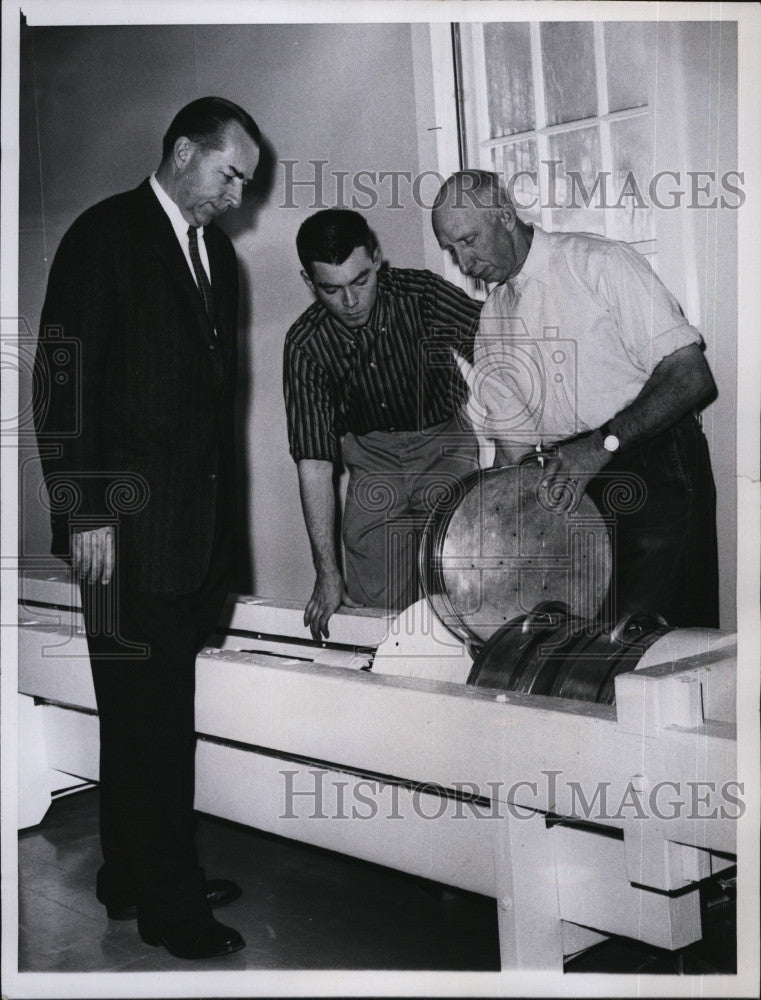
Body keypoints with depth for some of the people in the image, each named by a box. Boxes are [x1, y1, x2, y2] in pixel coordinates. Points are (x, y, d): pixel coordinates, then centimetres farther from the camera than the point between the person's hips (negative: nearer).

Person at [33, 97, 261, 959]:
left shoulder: (214, 250, 16)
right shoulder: (105, 236, -6)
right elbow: (63, 382, -12)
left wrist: (217, 513, 13)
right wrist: (84, 513, -16)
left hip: (198, 522, 7)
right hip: (131, 523, -7)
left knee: (159, 710, 13)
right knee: (146, 711, -1)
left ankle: (137, 877, 26)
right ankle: (166, 903, 10)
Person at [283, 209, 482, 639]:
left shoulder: (423, 294, -17)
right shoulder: (305, 345, -15)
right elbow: (313, 460, -16)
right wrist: (327, 572, -18)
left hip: (445, 447, -1)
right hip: (373, 461, 1)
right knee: (376, 608, -6)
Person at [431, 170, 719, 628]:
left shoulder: (600, 264, -8)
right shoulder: (491, 322, 12)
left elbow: (691, 377, -14)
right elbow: (513, 440, 15)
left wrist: (602, 444, -23)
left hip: (657, 479, -5)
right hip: (575, 488, 5)